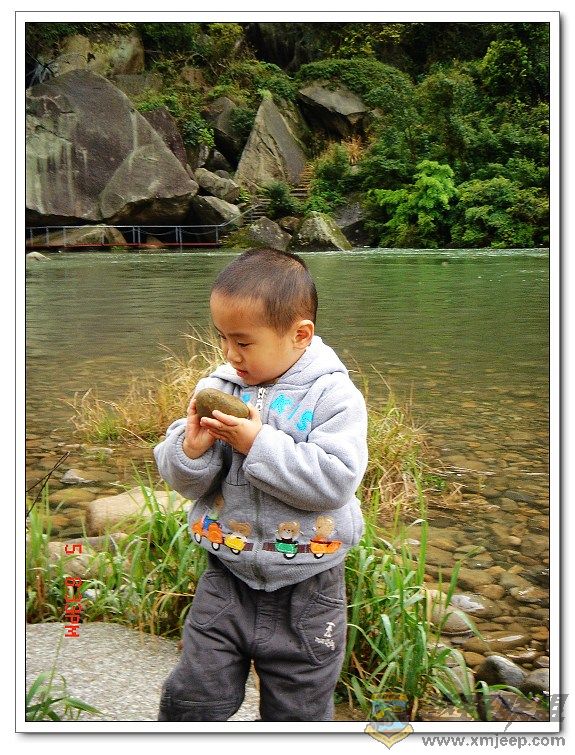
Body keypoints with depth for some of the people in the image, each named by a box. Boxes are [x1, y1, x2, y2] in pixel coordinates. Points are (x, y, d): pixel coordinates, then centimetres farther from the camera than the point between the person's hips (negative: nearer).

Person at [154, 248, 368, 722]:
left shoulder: (333, 396, -13)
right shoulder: (219, 387, -1)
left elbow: (335, 481, -25)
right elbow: (185, 482, 1)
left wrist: (258, 443, -27)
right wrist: (191, 450, -21)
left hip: (305, 593, -3)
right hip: (226, 579, 3)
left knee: (298, 716, 16)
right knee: (189, 704, 11)